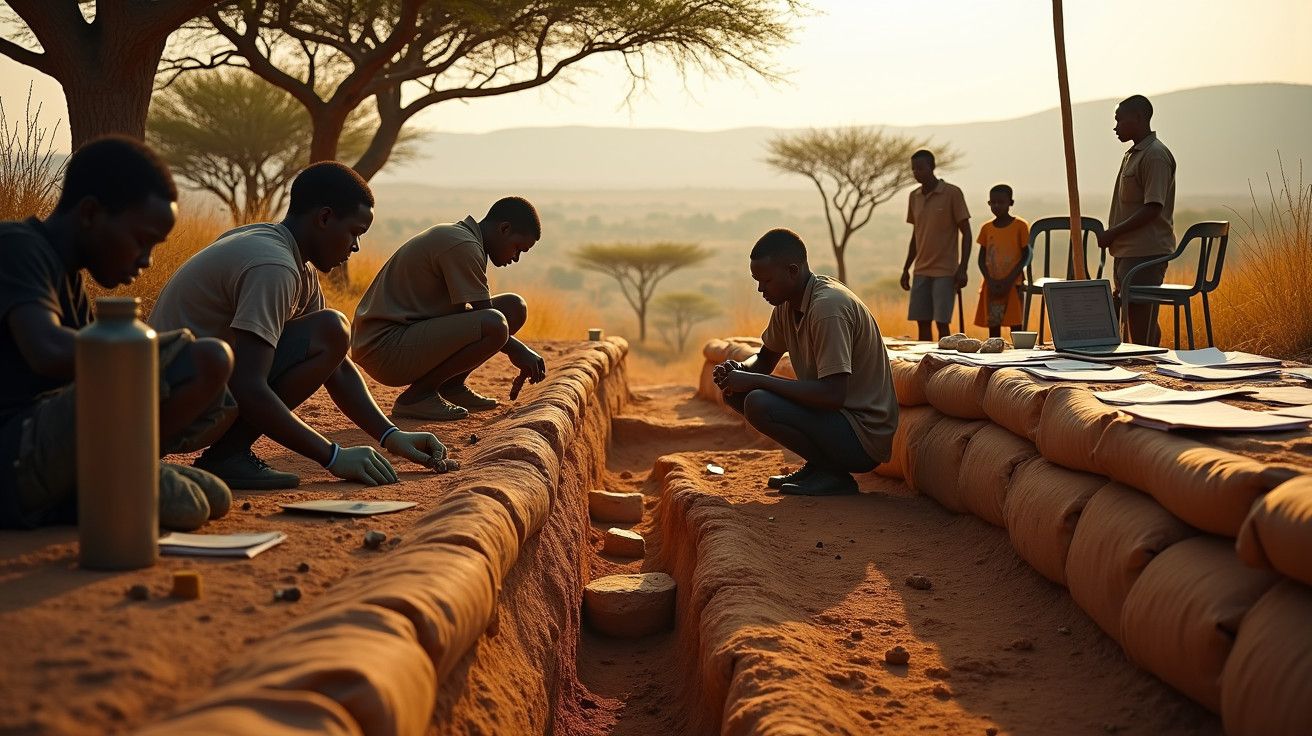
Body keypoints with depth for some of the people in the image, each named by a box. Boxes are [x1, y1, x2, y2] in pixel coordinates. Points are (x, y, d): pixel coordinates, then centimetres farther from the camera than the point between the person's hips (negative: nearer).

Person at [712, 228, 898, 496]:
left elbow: (833, 395, -30)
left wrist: (755, 381, -25)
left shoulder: (828, 308, -24)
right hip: (838, 416, 9)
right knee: (735, 393, 5)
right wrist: (738, 369, -7)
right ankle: (817, 465, 8)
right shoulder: (787, 303, 4)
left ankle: (834, 474, -8)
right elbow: (764, 360, 18)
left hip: (865, 433, -9)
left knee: (758, 404, -26)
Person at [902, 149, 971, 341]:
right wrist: (906, 268, 17)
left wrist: (963, 268, -13)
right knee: (922, 322, 3)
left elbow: (966, 233, -6)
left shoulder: (952, 193, -6)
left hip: (945, 272, -6)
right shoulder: (914, 197, 11)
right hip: (921, 272, 6)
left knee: (942, 322, -8)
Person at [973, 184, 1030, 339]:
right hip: (991, 286, 3)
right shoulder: (986, 228, 8)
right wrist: (990, 281, -7)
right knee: (993, 325, 4)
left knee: (1015, 324, -6)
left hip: (1012, 285, -3)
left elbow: (1025, 255, -3)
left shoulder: (1020, 226, -2)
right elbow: (982, 258, 9)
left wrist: (1008, 280, -12)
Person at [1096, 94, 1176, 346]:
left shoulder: (1155, 155, -11)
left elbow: (1153, 208, -18)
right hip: (1128, 251, 10)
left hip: (1146, 253, -10)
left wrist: (1113, 233, -16)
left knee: (1142, 332, -10)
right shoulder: (1132, 155, 19)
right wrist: (1113, 236, 16)